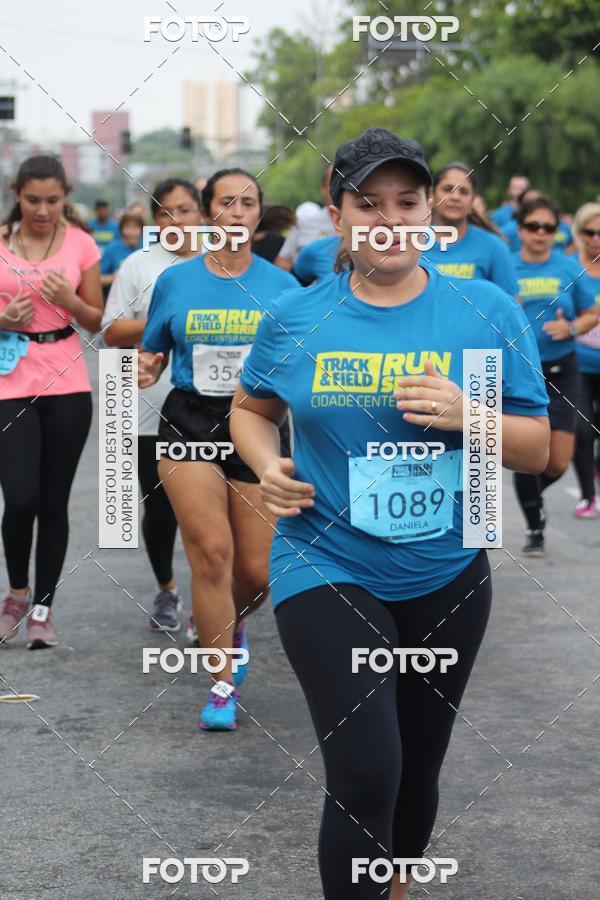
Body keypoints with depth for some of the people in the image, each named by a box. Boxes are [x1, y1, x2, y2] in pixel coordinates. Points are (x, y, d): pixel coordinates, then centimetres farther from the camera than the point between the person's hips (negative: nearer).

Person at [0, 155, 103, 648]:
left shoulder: (81, 244, 1)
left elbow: (96, 322, 7)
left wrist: (70, 300, -13)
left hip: (68, 385, 1)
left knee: (54, 501, 4)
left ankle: (42, 608, 17)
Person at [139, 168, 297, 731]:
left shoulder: (280, 285, 5)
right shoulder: (175, 282, 5)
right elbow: (152, 352, 13)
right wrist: (145, 370, -9)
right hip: (189, 424, -1)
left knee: (257, 571, 1)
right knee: (211, 552, -13)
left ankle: (230, 626, 38)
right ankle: (222, 685, -2)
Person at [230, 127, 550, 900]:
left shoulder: (487, 311, -5)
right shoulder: (293, 320, -3)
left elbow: (537, 450, -2)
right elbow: (250, 409, 15)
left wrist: (468, 417, -21)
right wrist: (269, 466, -6)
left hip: (446, 576, 2)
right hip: (327, 569, -2)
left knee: (417, 771, 17)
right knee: (366, 777, -16)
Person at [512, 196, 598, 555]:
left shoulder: (569, 268, 2)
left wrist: (571, 328, -11)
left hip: (560, 372, 2)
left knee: (558, 463, -1)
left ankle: (534, 494, 33)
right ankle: (535, 529, 16)